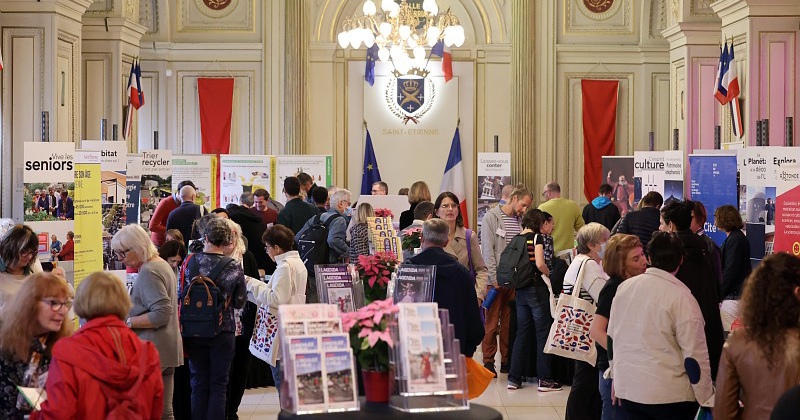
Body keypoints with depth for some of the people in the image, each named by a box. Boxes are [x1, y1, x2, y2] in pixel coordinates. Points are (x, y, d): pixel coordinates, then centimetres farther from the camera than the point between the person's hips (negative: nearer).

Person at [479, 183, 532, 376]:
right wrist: (494, 277, -12)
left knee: (510, 322, 6)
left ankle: (507, 361, 13)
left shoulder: (521, 220, 13)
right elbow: (488, 250, -8)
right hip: (496, 279, -5)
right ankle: (488, 361, 5)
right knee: (492, 322, -1)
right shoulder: (491, 217, -3)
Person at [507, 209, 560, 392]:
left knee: (522, 333, 12)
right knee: (543, 334, 1)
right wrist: (549, 274, -2)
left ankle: (514, 378, 12)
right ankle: (544, 379, 3)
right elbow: (540, 264, -20)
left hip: (520, 290, 6)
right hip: (536, 288, -6)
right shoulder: (538, 237, -9)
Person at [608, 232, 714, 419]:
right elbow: (695, 355, -14)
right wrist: (707, 398, -6)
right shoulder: (681, 297, -14)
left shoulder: (624, 287, 4)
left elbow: (612, 338, 15)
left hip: (628, 390, 5)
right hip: (671, 396, -5)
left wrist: (617, 378, 26)